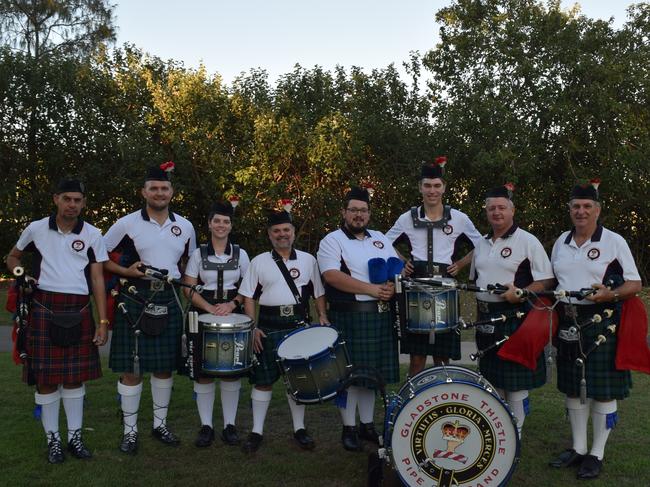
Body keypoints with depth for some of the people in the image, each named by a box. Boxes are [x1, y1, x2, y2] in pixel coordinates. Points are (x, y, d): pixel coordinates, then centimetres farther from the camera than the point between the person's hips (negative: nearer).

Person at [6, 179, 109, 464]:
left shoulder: (92, 235, 2)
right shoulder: (36, 229, 3)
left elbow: (97, 280, 2)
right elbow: (13, 257, 20)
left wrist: (103, 322, -2)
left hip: (79, 312, 1)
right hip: (45, 309, 0)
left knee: (75, 376, 8)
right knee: (46, 377, 3)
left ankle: (75, 436, 20)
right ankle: (53, 439, 16)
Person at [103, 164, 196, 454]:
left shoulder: (185, 227, 6)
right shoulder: (127, 224, -4)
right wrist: (126, 272, -13)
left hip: (168, 300, 3)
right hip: (135, 300, -3)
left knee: (165, 366, 11)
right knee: (131, 368, 1)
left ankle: (160, 424, 26)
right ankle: (130, 430, 14)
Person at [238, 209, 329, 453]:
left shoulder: (308, 260, 9)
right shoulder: (259, 262, 4)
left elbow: (318, 293, 11)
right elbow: (249, 297, 3)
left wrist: (322, 316, -4)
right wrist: (253, 327, -6)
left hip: (299, 325, 1)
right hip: (268, 327, -1)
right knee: (263, 379, 2)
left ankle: (299, 428, 21)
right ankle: (257, 431, 13)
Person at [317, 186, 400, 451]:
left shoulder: (380, 239, 16)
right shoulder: (332, 240, -3)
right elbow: (332, 276, -16)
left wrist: (392, 286, -8)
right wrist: (371, 289, -20)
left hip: (379, 315, 5)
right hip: (349, 316, -5)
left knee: (372, 370, 11)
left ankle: (367, 424, 23)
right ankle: (349, 428, 11)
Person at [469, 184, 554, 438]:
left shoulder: (527, 242, -8)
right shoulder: (481, 244, 13)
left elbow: (546, 281, -11)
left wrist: (520, 294, -24)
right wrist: (479, 300, 10)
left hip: (515, 319, -6)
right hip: (487, 320, 7)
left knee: (516, 382, 0)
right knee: (492, 377, 15)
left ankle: (514, 435, 12)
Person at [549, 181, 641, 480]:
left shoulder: (614, 242, -4)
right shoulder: (561, 242, 10)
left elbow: (635, 284, -5)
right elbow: (552, 281, 21)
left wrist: (610, 294, -23)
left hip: (602, 323, -5)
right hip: (568, 323, 5)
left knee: (603, 390, 2)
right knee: (573, 388, 11)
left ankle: (597, 454, 15)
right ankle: (578, 448, 25)